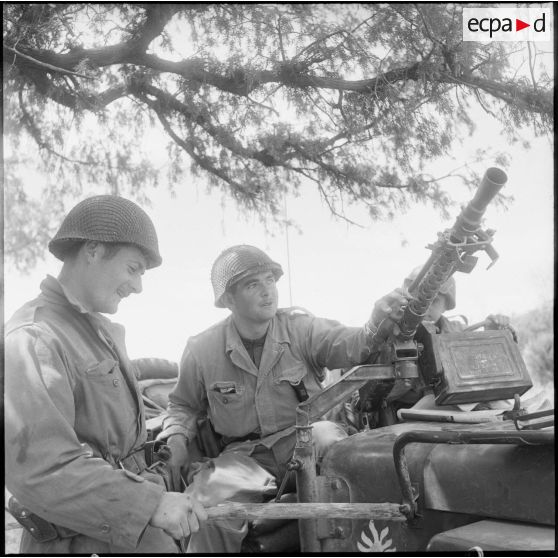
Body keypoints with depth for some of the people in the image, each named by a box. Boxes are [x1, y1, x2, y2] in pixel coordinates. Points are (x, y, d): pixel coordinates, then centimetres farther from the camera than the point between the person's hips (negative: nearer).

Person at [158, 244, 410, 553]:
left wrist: (378, 325, -42)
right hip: (246, 455, 0)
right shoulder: (202, 350, -3)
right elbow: (182, 405, 14)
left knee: (329, 438, -32)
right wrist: (177, 438, -6)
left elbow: (350, 345, -20)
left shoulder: (300, 327, -3)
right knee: (207, 500, -28)